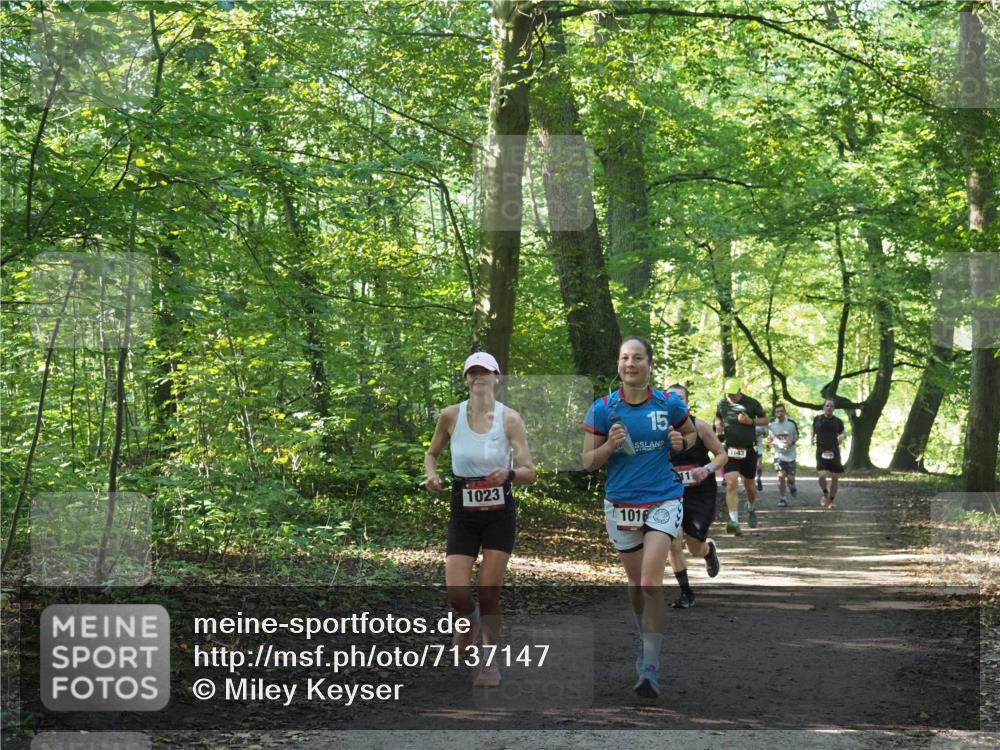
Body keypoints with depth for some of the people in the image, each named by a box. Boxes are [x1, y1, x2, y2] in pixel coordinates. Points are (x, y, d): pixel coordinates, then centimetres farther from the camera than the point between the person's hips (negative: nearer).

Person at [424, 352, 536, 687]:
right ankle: (469, 620, 29)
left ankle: (490, 661, 21)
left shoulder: (510, 418, -7)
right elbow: (431, 453, 13)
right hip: (463, 513, 1)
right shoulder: (451, 416, -3)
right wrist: (432, 475, -8)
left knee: (489, 595, -1)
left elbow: (529, 472, -9)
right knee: (456, 594, -9)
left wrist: (509, 473, -30)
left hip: (500, 513, -1)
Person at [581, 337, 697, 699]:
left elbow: (691, 433, 17)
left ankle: (650, 668, -14)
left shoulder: (668, 404, -3)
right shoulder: (603, 409, -3)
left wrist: (680, 441, -6)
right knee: (635, 582, 13)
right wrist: (611, 445, -19)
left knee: (651, 583, -16)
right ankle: (646, 644, 37)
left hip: (663, 501, -2)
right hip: (621, 504, 2)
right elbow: (588, 462, 1)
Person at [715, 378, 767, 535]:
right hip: (730, 450, 0)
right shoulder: (722, 404, 4)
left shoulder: (752, 403, -3)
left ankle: (751, 509, 44)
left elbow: (765, 420, 5)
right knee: (731, 484, -16)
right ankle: (734, 521, -20)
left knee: (749, 485, 12)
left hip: (749, 450, 0)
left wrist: (751, 421, -13)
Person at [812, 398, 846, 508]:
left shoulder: (837, 421, 5)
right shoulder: (817, 419, 5)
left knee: (835, 478, 3)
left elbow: (842, 433, 15)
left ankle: (831, 500, 21)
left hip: (834, 453, 1)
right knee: (822, 476, -18)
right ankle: (825, 494, 11)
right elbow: (813, 430, 23)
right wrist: (813, 438, 7)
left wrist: (841, 438, -7)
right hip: (821, 452, -1)